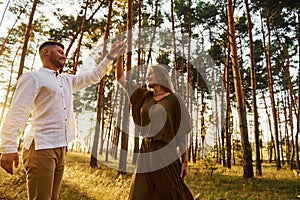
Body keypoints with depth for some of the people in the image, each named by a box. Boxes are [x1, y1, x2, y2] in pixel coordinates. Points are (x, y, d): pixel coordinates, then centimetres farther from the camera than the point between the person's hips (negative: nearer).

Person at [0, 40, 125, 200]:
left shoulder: (67, 80, 20)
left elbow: (93, 76, 26)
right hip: (41, 148, -7)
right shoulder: (32, 77, -2)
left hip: (61, 148, 7)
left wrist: (111, 56, 20)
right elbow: (17, 112, -11)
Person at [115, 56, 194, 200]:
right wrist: (120, 55, 4)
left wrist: (185, 160, -6)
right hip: (146, 152, 5)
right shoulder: (144, 96, 10)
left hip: (166, 153, -4)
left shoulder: (174, 99, -3)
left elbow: (182, 131, -4)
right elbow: (120, 78, 12)